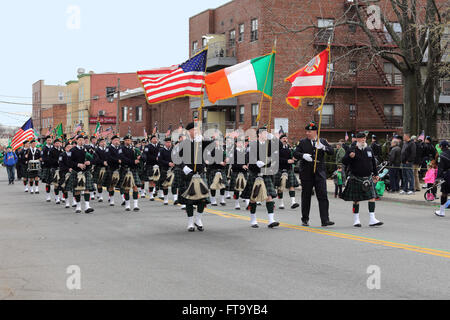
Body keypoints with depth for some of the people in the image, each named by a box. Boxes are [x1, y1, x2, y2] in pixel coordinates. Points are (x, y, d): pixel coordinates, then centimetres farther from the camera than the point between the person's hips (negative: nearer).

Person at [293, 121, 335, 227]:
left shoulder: (322, 141, 9)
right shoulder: (302, 142, 8)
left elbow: (332, 152, 1)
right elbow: (295, 154, 0)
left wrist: (323, 147, -17)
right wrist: (303, 156, -19)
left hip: (320, 172, 0)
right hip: (306, 173, 0)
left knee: (323, 196, -9)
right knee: (306, 196, 7)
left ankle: (325, 220, -11)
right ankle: (305, 219, 19)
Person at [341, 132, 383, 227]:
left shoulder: (369, 150, 11)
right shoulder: (352, 150, -4)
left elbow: (373, 162, 21)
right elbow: (344, 162, -7)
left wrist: (376, 174, 19)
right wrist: (349, 157, -26)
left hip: (368, 178, 4)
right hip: (356, 179, -4)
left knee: (372, 197, -6)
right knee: (356, 200, 2)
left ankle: (372, 219, -4)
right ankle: (356, 220, 13)